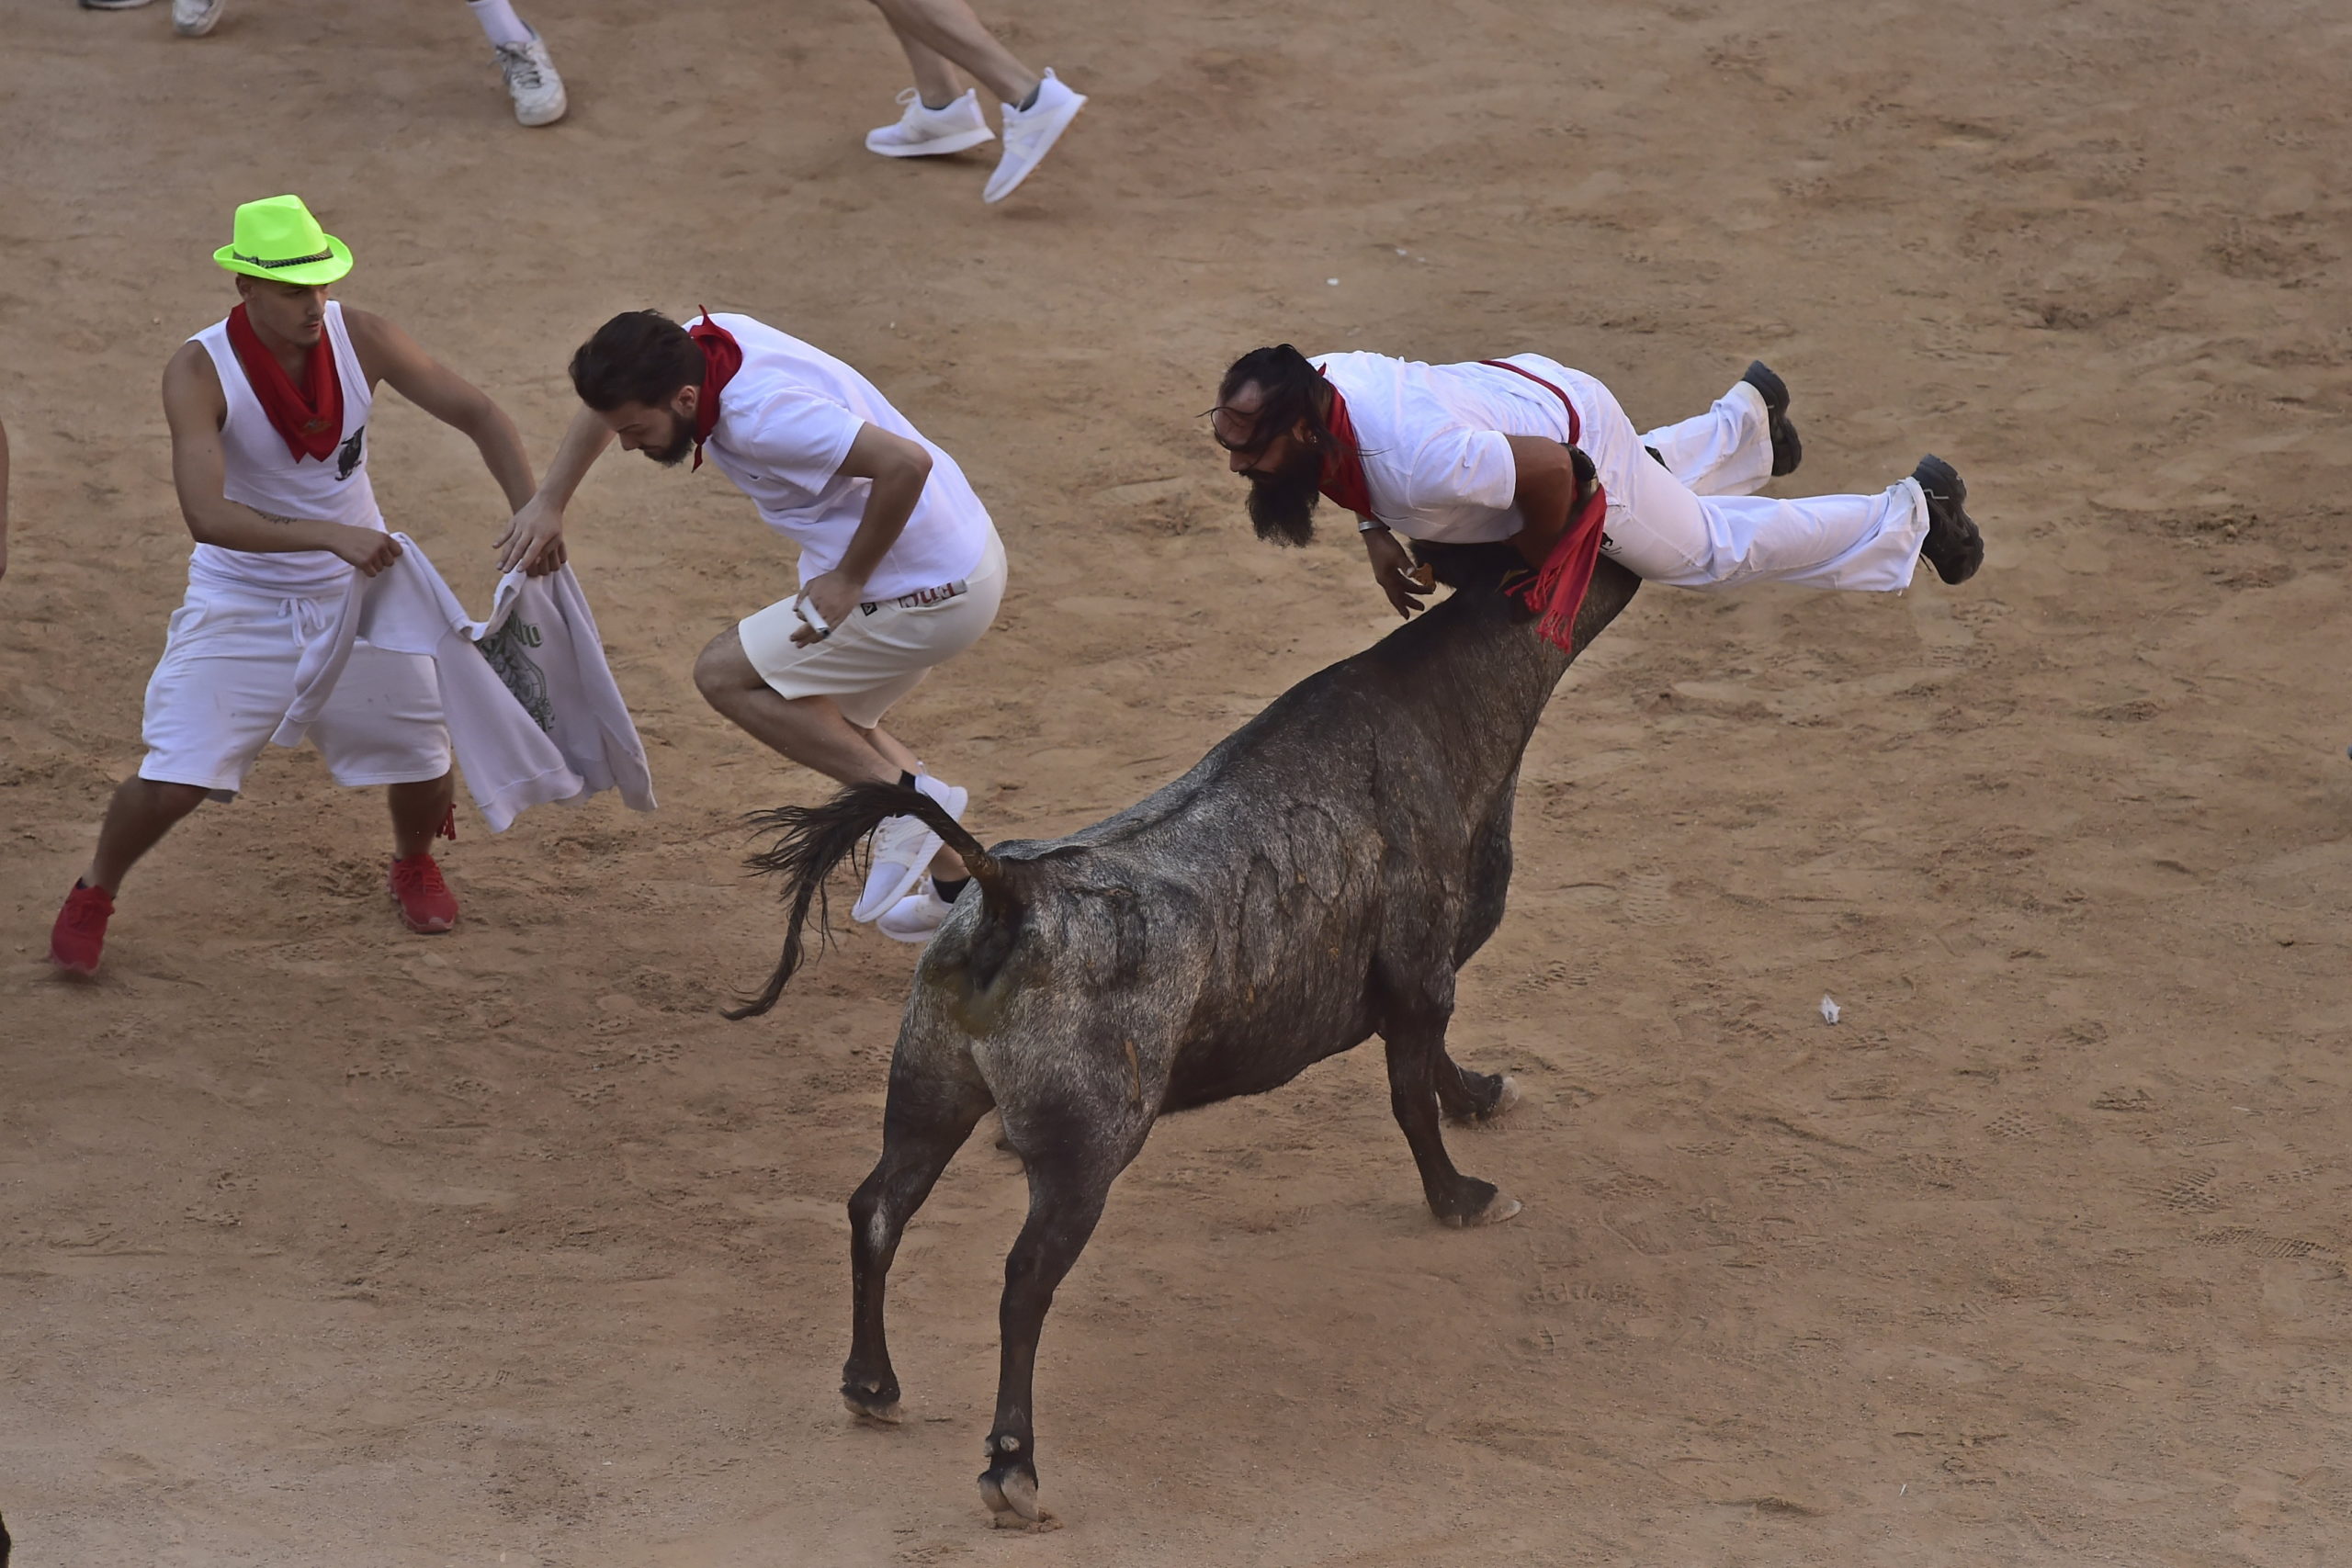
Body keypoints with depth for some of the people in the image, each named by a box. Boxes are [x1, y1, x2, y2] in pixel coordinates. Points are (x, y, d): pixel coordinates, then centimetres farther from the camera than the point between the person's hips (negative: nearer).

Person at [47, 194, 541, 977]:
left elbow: (478, 415, -10)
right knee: (174, 775, -12)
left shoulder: (360, 338, -15)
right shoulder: (199, 371, -25)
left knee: (422, 757, 5)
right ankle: (93, 896, 17)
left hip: (356, 588, 3)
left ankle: (414, 862, 40)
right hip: (241, 602, -3)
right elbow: (206, 514, -35)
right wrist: (331, 535, -45)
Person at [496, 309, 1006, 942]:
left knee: (724, 674, -5)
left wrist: (848, 580, -24)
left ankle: (903, 797, -4)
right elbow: (609, 397, 18)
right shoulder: (704, 340, -3)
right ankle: (955, 888, 29)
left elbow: (906, 463, -37)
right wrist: (548, 502, 10)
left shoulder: (761, 415, -30)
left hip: (926, 594, -10)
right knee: (826, 718, 26)